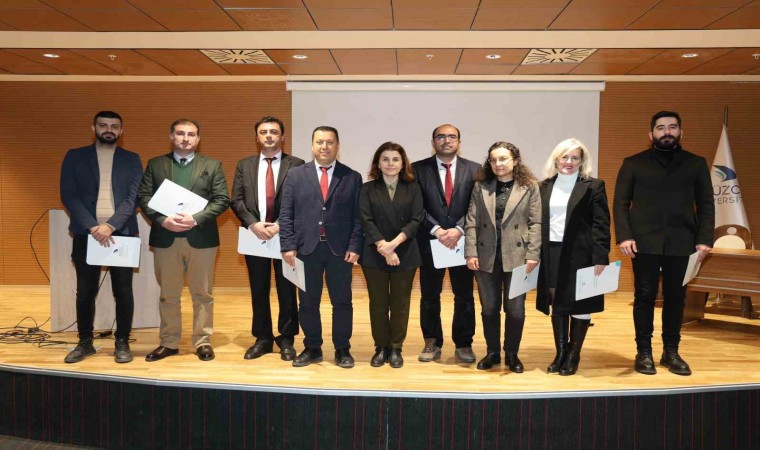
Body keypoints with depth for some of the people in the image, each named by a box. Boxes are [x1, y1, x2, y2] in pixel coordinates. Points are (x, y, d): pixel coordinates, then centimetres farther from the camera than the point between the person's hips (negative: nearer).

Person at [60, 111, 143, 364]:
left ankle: (122, 343, 15)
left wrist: (110, 225, -16)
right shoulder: (75, 157, 8)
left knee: (123, 291, 3)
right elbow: (68, 195, -1)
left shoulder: (131, 160, 7)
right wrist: (92, 226, -14)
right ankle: (85, 342, 21)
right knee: (85, 291, 7)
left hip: (122, 234, 0)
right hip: (86, 233, 1)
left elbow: (133, 197, -2)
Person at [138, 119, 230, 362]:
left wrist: (196, 219, -15)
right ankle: (169, 343, 21)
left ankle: (203, 342, 15)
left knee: (202, 294, 4)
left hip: (201, 237, -1)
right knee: (168, 295, 10)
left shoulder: (212, 165, 5)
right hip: (165, 238, 2)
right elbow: (144, 197, 3)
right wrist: (163, 220, -14)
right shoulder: (155, 164, 9)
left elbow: (222, 199, -3)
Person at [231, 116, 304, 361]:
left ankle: (286, 339, 18)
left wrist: (280, 225, -16)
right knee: (258, 291, 10)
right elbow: (236, 200, 3)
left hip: (286, 236, -3)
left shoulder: (297, 165, 1)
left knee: (287, 291, 5)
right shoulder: (244, 165, 10)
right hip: (254, 235, 3)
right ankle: (262, 338, 23)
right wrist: (253, 224, -12)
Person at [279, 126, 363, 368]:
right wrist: (288, 246, -6)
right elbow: (286, 214, 2)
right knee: (308, 303, 9)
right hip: (306, 248, 1)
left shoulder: (352, 177, 4)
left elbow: (358, 216, 1)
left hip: (340, 249, 0)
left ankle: (342, 350, 21)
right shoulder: (295, 175, 6)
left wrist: (354, 247, -8)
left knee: (342, 302, 7)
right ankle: (312, 348, 24)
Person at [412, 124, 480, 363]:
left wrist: (458, 230, -16)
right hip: (430, 242, 0)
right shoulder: (419, 169, 1)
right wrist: (437, 230, -16)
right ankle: (432, 343, 23)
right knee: (429, 296, 9)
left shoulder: (474, 170, 4)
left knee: (464, 296, 8)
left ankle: (463, 344, 22)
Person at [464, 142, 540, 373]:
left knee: (515, 309, 6)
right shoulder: (480, 187, 5)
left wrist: (533, 255, -10)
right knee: (489, 309, 11)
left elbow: (535, 223, -3)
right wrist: (471, 253, -6)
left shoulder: (529, 187, 0)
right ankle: (492, 352, 26)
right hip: (487, 257, 2)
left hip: (516, 257, -2)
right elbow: (472, 223, 2)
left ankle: (512, 354, 24)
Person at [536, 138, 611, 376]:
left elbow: (601, 224, -6)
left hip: (579, 253, -4)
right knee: (557, 304, 9)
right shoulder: (544, 187, 10)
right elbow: (538, 221, 10)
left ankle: (573, 355, 15)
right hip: (551, 253, 4)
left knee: (579, 304, 4)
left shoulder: (593, 186, -2)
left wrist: (600, 257, -13)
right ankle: (560, 353, 20)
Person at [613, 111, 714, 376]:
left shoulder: (696, 164, 12)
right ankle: (644, 352, 13)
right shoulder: (633, 163, 7)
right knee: (645, 296, 3)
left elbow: (706, 204, 8)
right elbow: (621, 203, 2)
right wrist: (624, 236, -11)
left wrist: (705, 238, -4)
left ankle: (671, 352, 19)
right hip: (645, 242, -2)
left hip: (681, 242, 2)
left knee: (676, 298, 7)